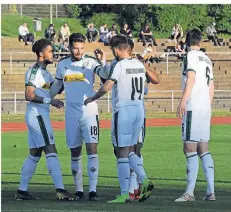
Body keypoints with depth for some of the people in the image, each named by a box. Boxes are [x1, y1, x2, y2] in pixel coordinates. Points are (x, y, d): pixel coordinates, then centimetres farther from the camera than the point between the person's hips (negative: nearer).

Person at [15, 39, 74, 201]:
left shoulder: (45, 73, 17)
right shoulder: (34, 71, -13)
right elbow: (29, 95, -19)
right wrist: (50, 101, -21)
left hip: (40, 115, 10)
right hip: (37, 114, -10)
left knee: (35, 154, 12)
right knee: (51, 151, -13)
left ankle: (22, 191, 15)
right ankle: (60, 190, -18)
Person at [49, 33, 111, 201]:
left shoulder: (91, 62, -4)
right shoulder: (63, 64, 8)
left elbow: (106, 75, -19)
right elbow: (57, 85, 22)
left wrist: (103, 62, -36)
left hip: (89, 112, -4)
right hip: (71, 114, 4)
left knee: (92, 149, -11)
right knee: (75, 152, 8)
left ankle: (93, 190, -12)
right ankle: (79, 190, 16)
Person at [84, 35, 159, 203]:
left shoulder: (119, 65, -11)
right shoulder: (139, 64, 9)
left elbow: (106, 88, -18)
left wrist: (92, 99, -2)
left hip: (123, 111, -7)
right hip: (139, 110, 7)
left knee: (122, 152, -2)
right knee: (130, 150, 16)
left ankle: (124, 194, -2)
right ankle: (145, 180, -3)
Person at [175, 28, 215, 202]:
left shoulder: (191, 56, -4)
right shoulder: (207, 59, 18)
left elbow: (191, 78, -17)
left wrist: (183, 100, -22)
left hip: (193, 107, -8)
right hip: (206, 108, 8)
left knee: (190, 149, -9)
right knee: (204, 149, 10)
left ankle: (190, 192, -13)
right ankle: (211, 191, 5)